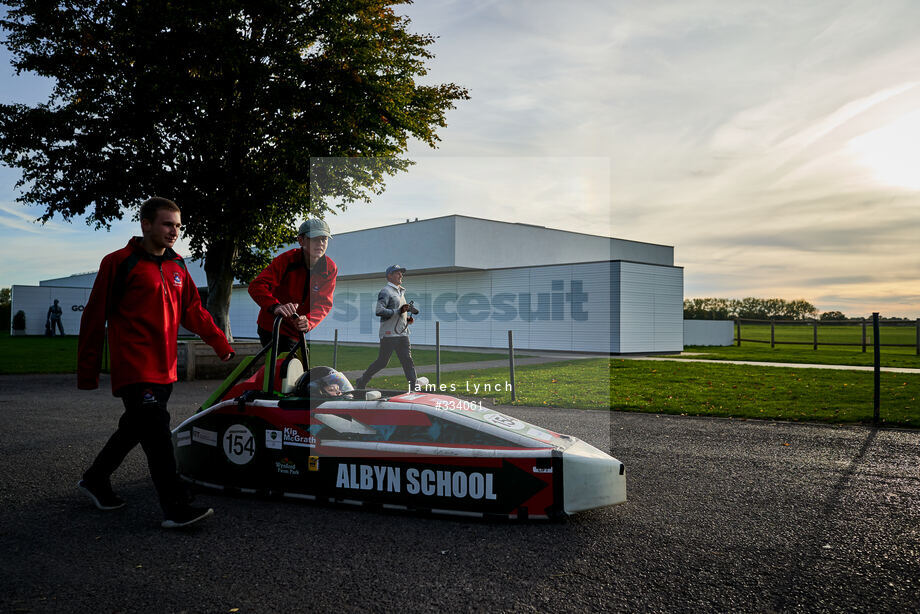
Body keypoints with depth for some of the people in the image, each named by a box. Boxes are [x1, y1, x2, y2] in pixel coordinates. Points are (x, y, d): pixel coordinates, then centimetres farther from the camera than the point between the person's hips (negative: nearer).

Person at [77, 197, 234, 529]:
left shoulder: (177, 267, 13)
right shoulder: (120, 263, -6)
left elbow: (194, 313, 19)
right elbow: (94, 318, -4)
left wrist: (222, 346, 14)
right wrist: (88, 373, -3)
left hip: (165, 370, 7)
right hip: (134, 370, -7)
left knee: (135, 427, 16)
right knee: (157, 433, -12)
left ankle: (95, 480, 37)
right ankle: (175, 508, -8)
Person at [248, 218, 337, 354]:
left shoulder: (330, 269, -9)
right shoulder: (287, 259, -20)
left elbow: (324, 304, -15)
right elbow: (256, 286, -29)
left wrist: (308, 321, -37)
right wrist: (275, 306, -50)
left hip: (298, 331, 4)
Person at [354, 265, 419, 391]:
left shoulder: (401, 292, 21)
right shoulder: (386, 291, -7)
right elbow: (379, 311, -21)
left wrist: (407, 318, 12)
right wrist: (399, 311, -24)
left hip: (402, 333, 8)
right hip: (389, 333, -8)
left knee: (407, 361, -1)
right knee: (382, 362, -1)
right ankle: (361, 381, 17)